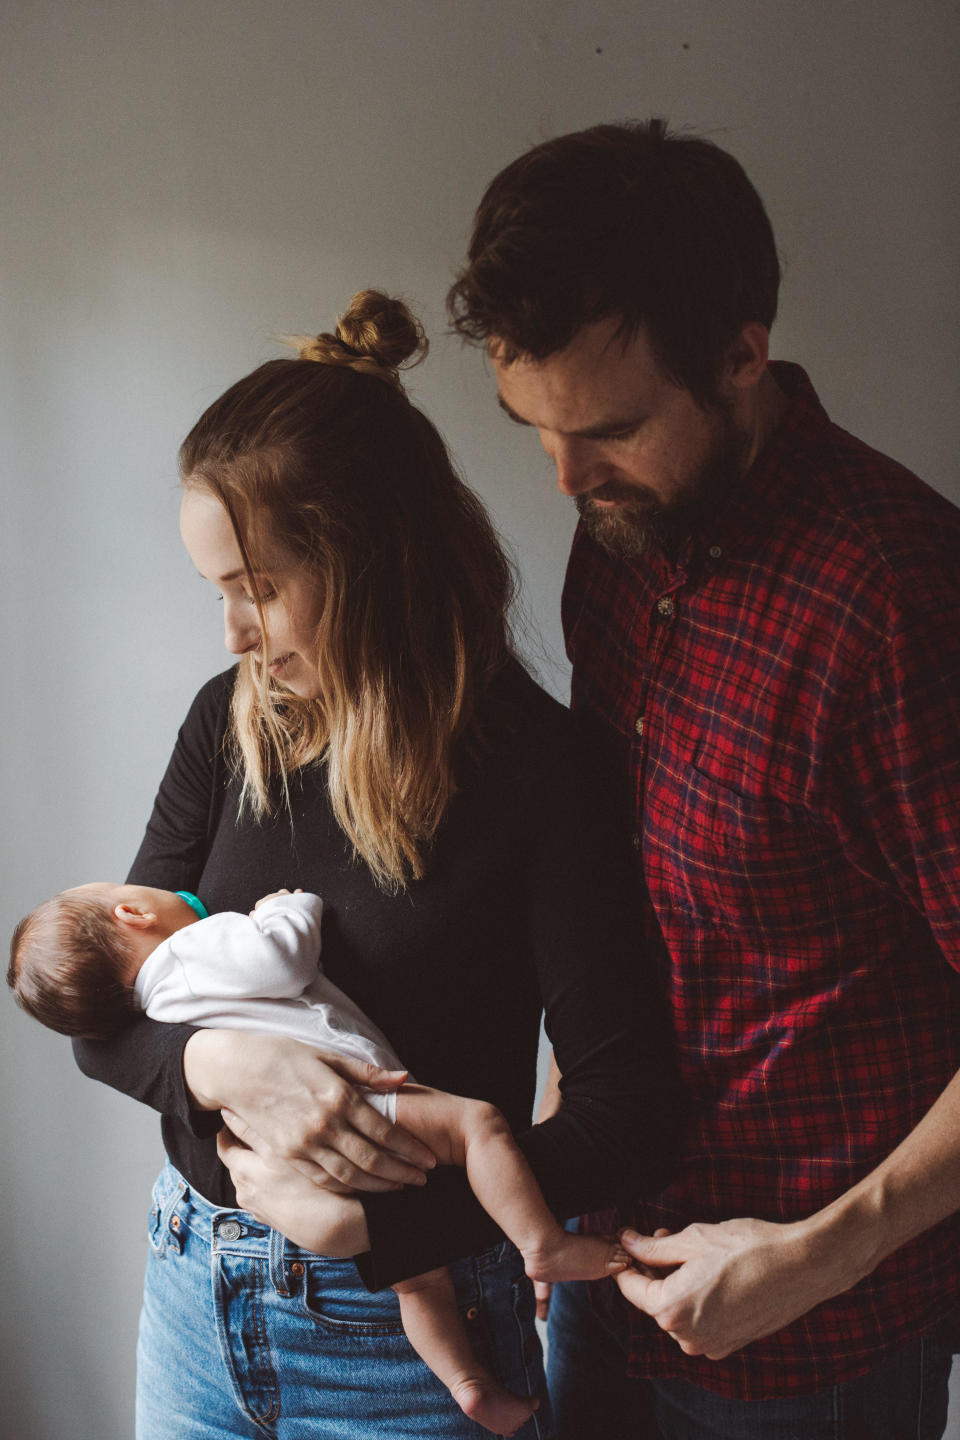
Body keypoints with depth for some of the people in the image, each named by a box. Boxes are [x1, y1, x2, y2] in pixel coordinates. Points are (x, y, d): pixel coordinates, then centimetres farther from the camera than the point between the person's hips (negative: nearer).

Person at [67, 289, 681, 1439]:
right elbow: (102, 1019, 2)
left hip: (408, 1324, -4)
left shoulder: (536, 768, -16)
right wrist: (221, 1063, -19)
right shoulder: (229, 725, -1)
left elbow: (629, 1109, -17)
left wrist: (368, 1228, -19)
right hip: (194, 1296, 5)